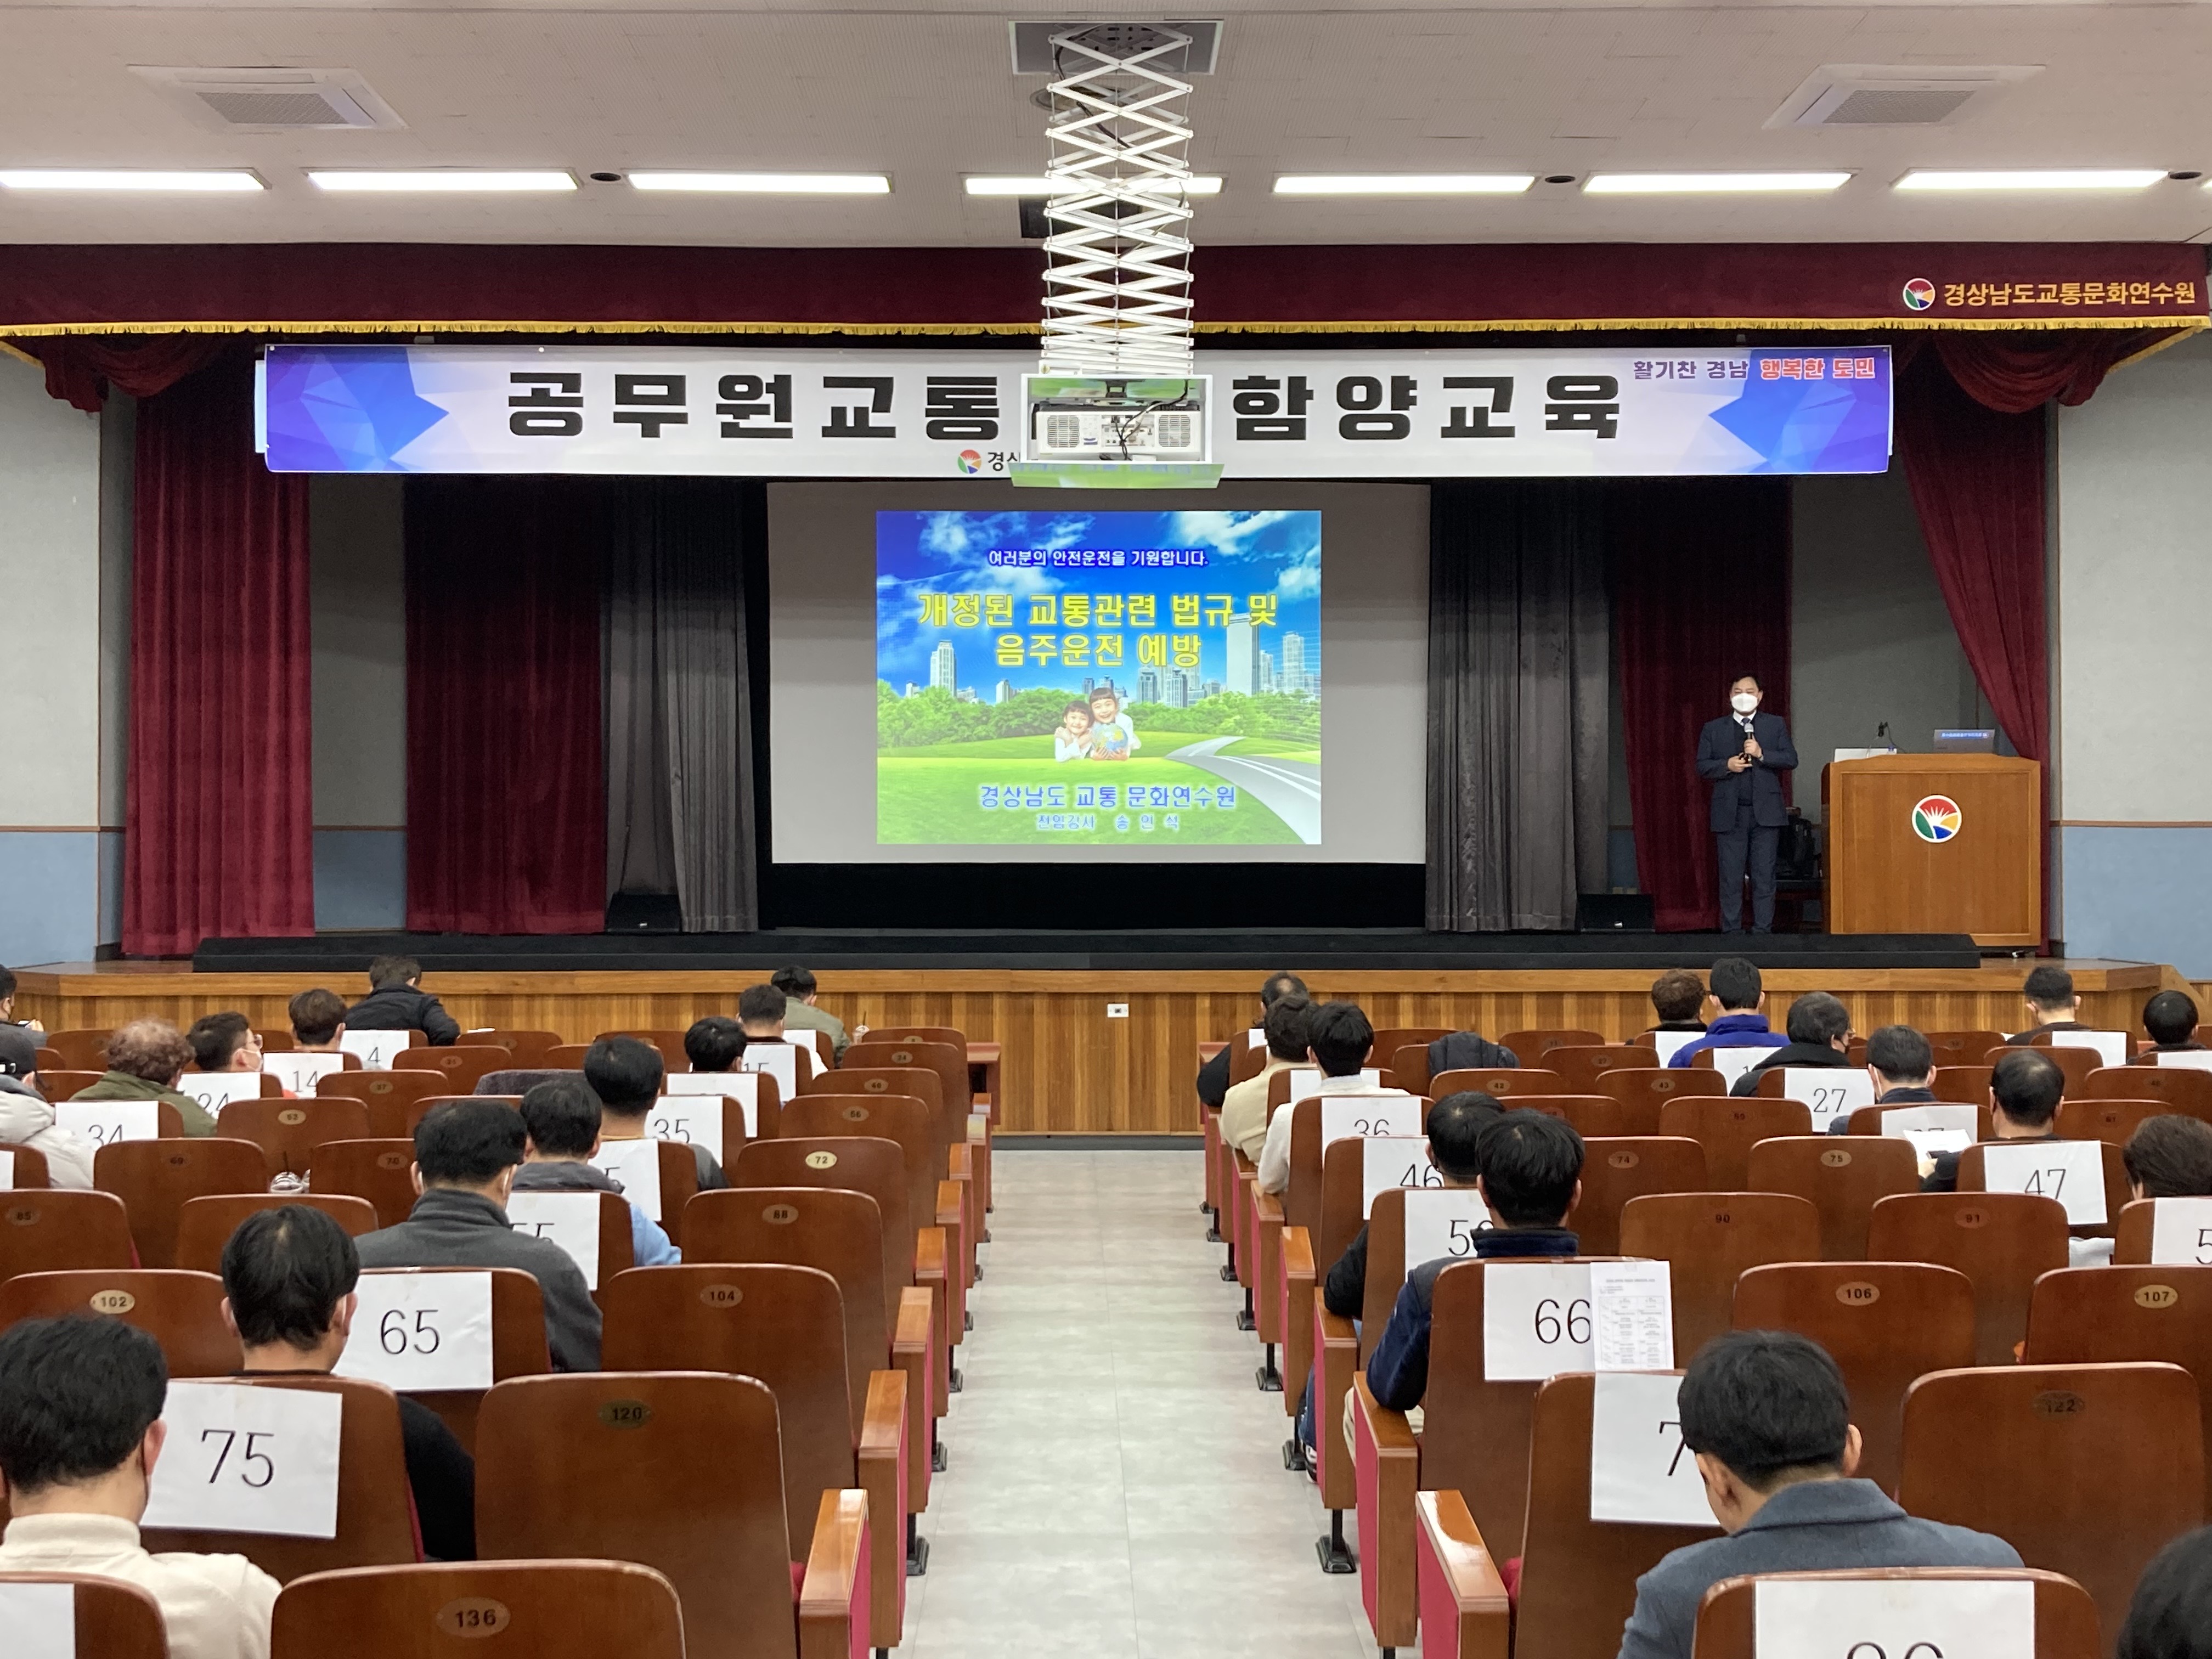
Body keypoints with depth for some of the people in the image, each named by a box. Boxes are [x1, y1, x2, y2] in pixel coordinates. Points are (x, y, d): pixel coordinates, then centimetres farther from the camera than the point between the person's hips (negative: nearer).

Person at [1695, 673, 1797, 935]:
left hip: (1765, 813, 0)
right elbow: (1702, 767, 6)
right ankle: (1731, 933, 3)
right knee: (1730, 878, 0)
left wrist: (1762, 754, -13)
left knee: (1764, 876, 0)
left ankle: (1763, 931, 3)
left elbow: (1791, 760, 2)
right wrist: (1726, 766, -12)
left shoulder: (1776, 725, 11)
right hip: (1730, 814, 0)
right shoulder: (1713, 729, 11)